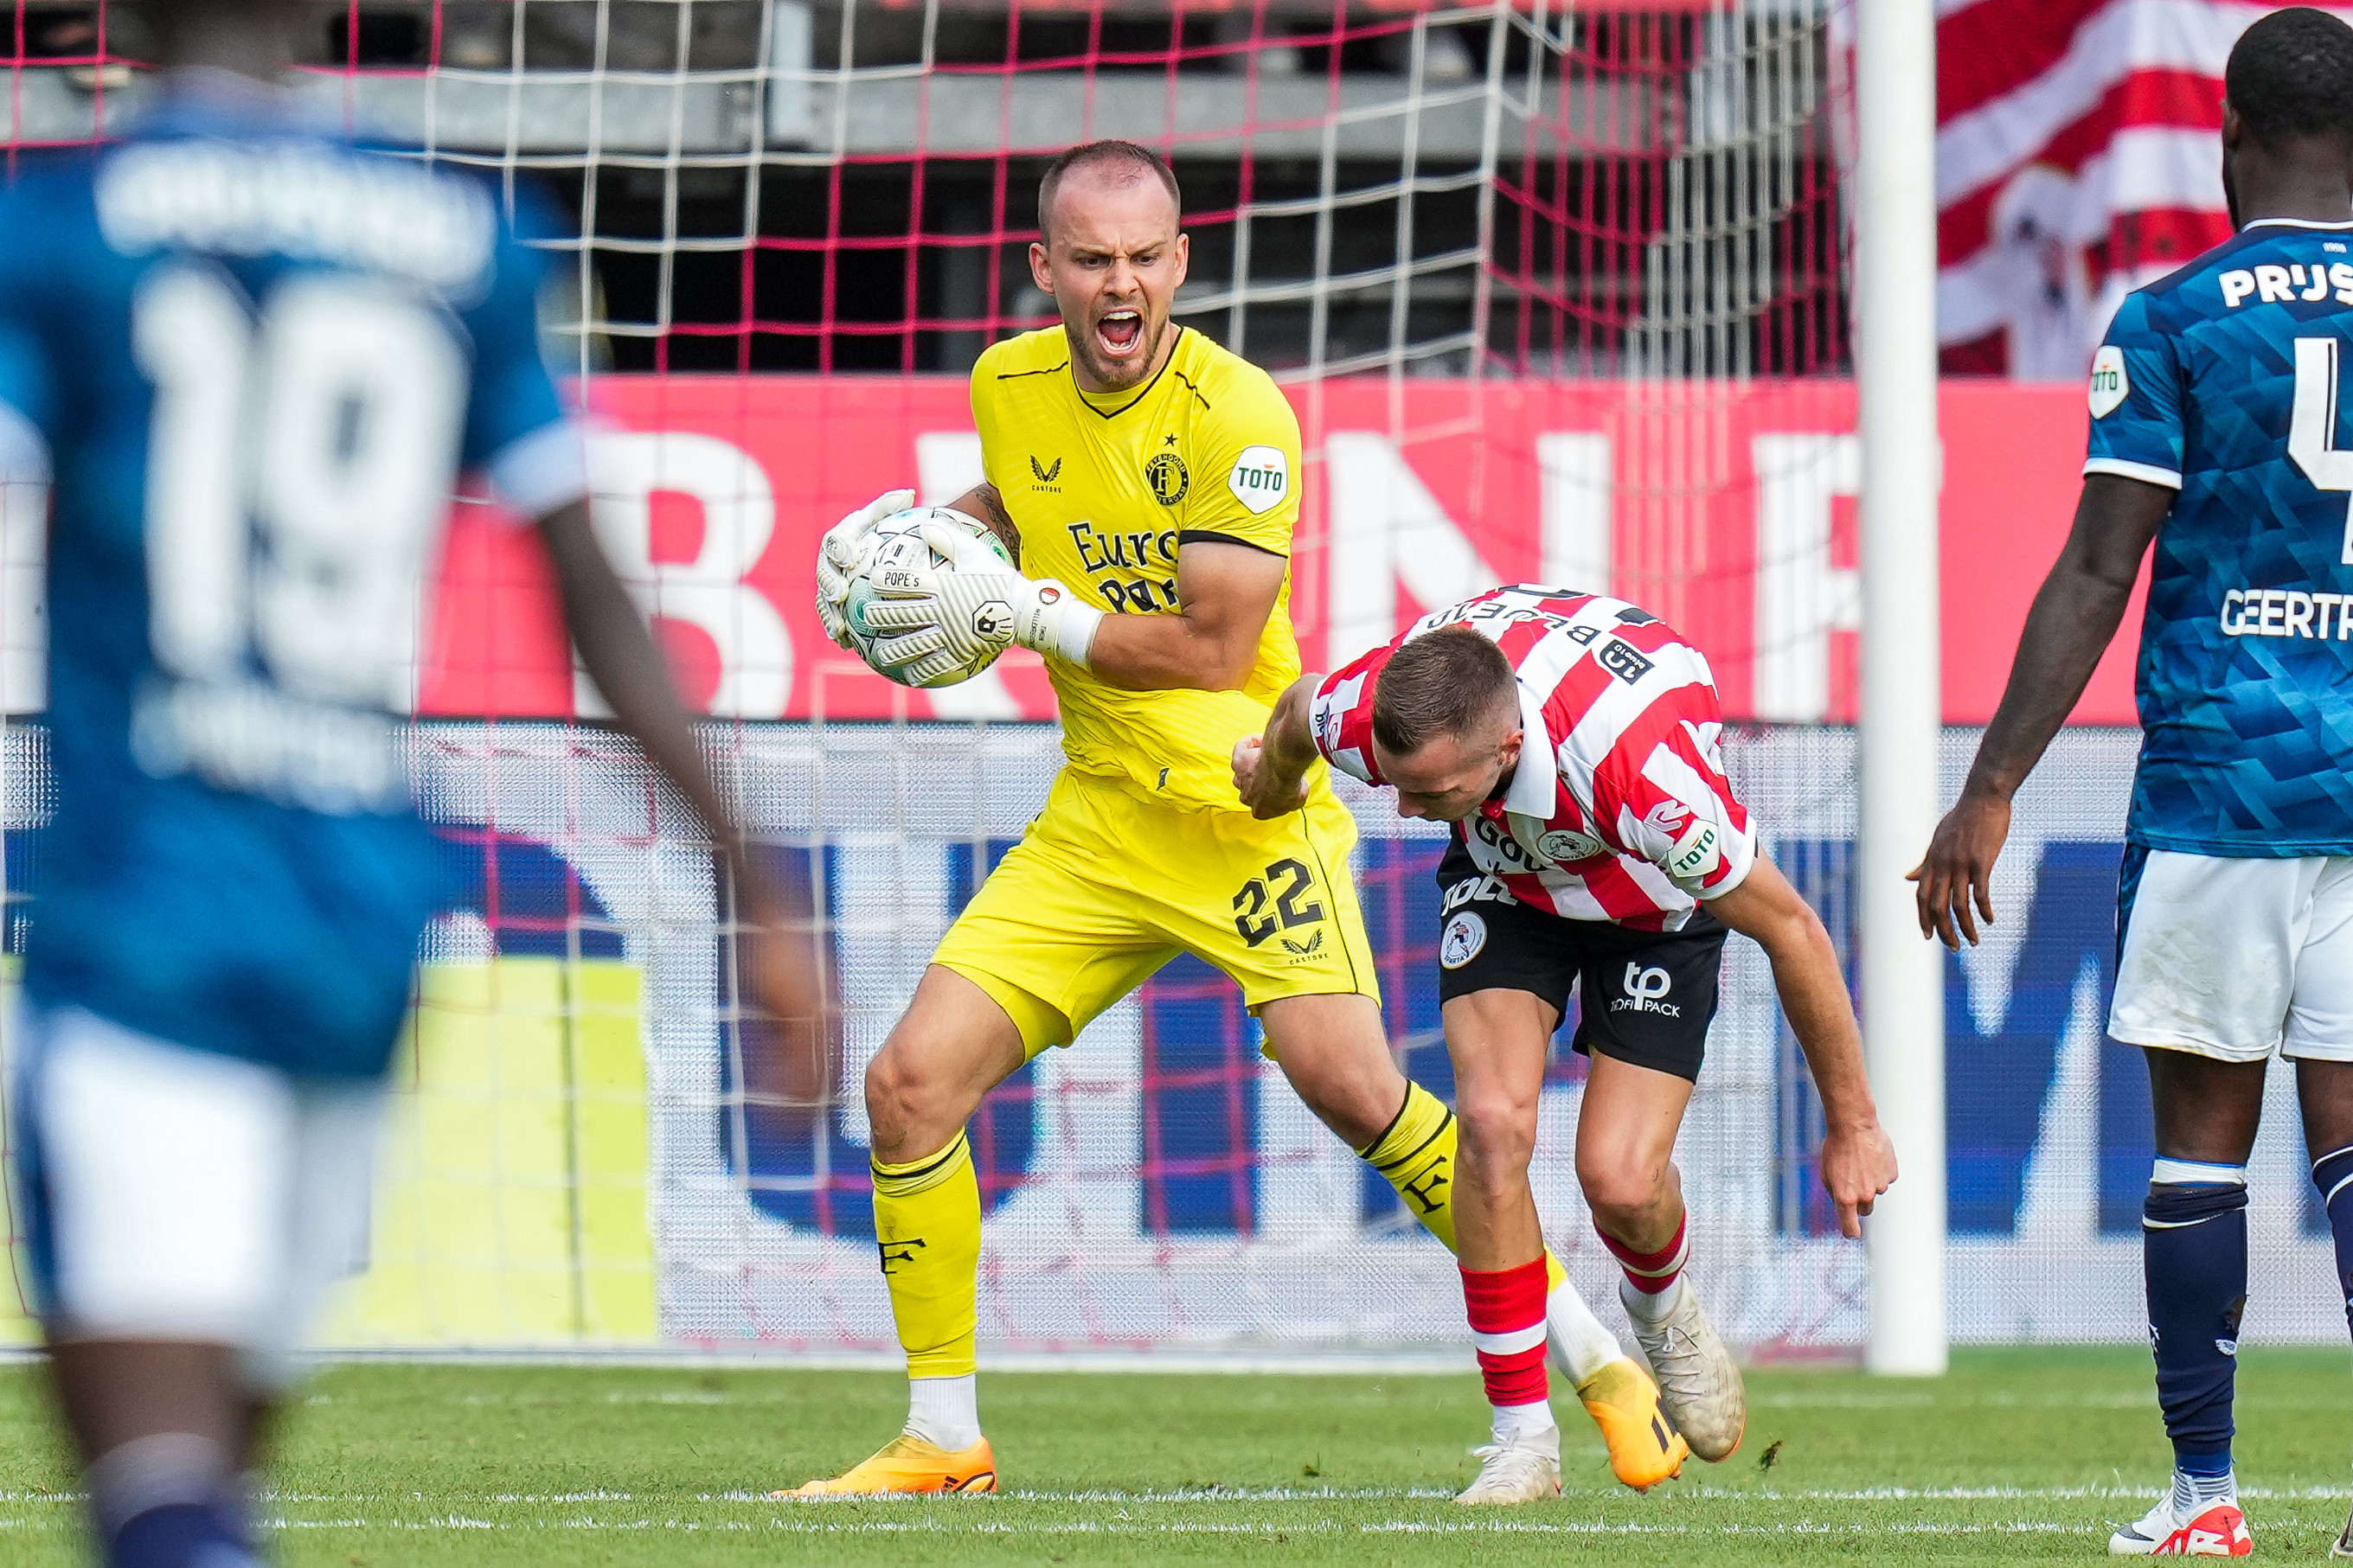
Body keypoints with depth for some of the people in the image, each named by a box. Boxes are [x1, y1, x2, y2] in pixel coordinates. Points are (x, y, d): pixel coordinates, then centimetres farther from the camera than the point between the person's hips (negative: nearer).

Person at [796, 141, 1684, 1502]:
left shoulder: (1236, 416, -16)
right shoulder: (1008, 384, 3)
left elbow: (1212, 647, -19)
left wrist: (1022, 612, -16)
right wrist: (903, 529, 8)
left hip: (1247, 804, -5)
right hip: (1097, 819, 6)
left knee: (1348, 1081, -22)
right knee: (913, 1080, -7)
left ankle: (1601, 1364, -6)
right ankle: (943, 1441, 7)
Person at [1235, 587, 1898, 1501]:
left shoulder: (1646, 773, -44)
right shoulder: (1365, 715, -33)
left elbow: (1790, 929, -29)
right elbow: (1295, 714, -3)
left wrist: (1852, 1126, -18)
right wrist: (1273, 773, 22)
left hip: (1655, 894, -3)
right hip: (1503, 870, 3)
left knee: (1620, 1179, -14)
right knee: (1494, 1120, -20)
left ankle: (1662, 1306, 24)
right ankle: (1522, 1435, -6)